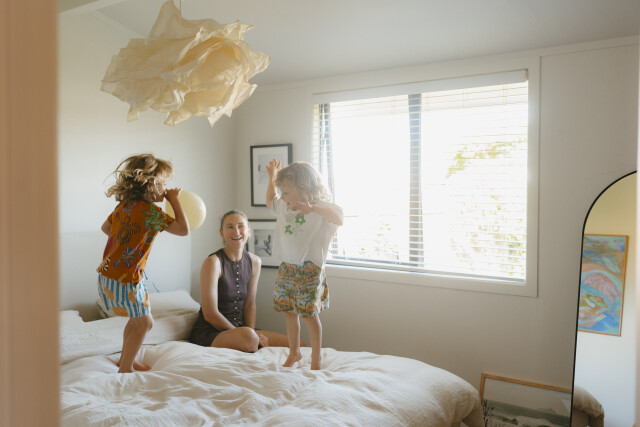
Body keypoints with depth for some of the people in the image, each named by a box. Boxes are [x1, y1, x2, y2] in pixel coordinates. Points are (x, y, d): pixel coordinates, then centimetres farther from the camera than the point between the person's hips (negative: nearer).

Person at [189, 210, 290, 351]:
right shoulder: (213, 262, -16)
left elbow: (250, 304, 10)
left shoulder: (254, 262, 5)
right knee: (248, 336, -37)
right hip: (210, 333, -6)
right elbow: (210, 314, -18)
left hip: (239, 328, 6)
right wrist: (248, 334, -13)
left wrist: (252, 333, -7)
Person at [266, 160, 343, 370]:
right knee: (290, 312, 15)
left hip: (308, 270, -7)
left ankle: (316, 358, 18)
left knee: (310, 314, 0)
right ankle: (294, 352, 33)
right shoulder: (284, 207, 8)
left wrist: (312, 208, -44)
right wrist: (272, 178, 16)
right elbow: (270, 201, 29)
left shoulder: (320, 208, -14)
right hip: (286, 269, 7)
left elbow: (338, 218, -32)